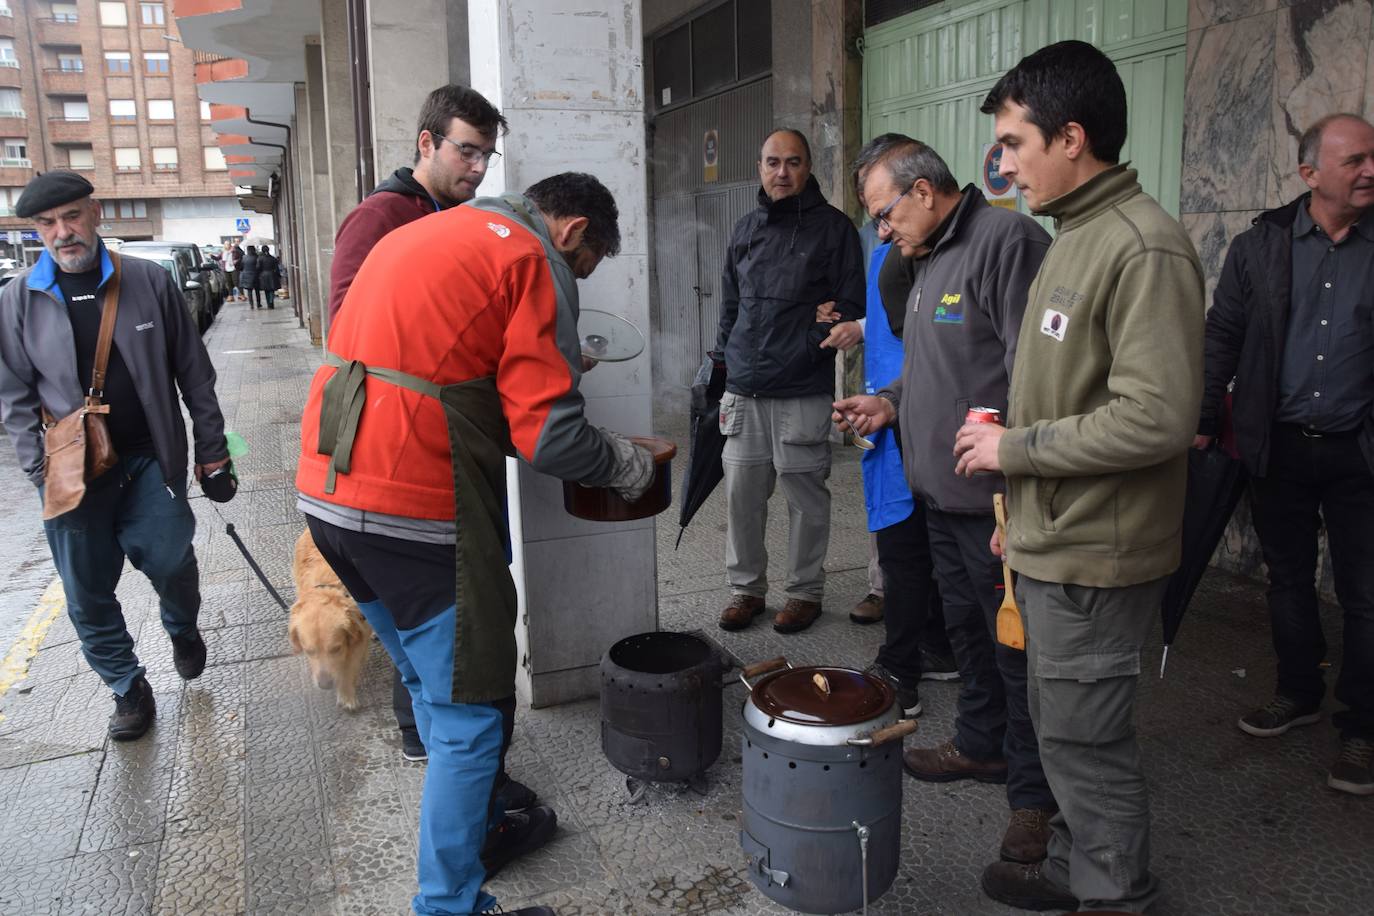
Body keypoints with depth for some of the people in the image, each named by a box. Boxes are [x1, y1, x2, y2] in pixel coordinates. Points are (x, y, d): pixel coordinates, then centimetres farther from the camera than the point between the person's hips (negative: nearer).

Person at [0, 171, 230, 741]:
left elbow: (193, 371, 4)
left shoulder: (149, 282, 0)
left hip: (150, 460, -1)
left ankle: (183, 630, 27)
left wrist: (211, 445, 3)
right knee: (88, 596, 6)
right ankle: (129, 691, 27)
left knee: (170, 559, -9)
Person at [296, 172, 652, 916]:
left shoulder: (421, 234, 21)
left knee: (432, 687, 24)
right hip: (413, 511, -9)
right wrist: (629, 465, 6)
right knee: (468, 717, 5)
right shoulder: (532, 258, -5)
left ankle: (481, 824, 42)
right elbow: (550, 435, -12)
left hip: (326, 493, 9)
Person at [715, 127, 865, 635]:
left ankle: (805, 591, 20)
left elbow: (851, 306, -1)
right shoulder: (745, 230, 15)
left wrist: (833, 334, -17)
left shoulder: (833, 227, 1)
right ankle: (746, 587, 22)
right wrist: (724, 364, 15)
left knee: (805, 497, 4)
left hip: (803, 393, -4)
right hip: (743, 391, 4)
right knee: (741, 494, 7)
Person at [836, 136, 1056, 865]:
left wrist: (1015, 485, -25)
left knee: (1015, 646, 3)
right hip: (942, 490, 10)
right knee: (965, 626, 21)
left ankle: (1033, 792, 19)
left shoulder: (1006, 240, -16)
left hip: (995, 500, -10)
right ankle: (981, 746, 39)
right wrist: (892, 401, 10)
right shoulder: (934, 258, 16)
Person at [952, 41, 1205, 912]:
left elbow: (1156, 417, -26)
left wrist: (1015, 448, -16)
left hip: (1094, 556, -9)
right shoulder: (1077, 236, 11)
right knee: (1065, 723, 20)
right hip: (1054, 543, 9)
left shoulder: (1145, 249, -19)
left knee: (1085, 736, 5)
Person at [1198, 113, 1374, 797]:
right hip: (1278, 448, 1)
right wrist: (1203, 421, 1)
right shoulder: (1260, 246, 0)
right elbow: (1221, 338, 4)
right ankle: (1299, 693, 34)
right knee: (1288, 579, 15)